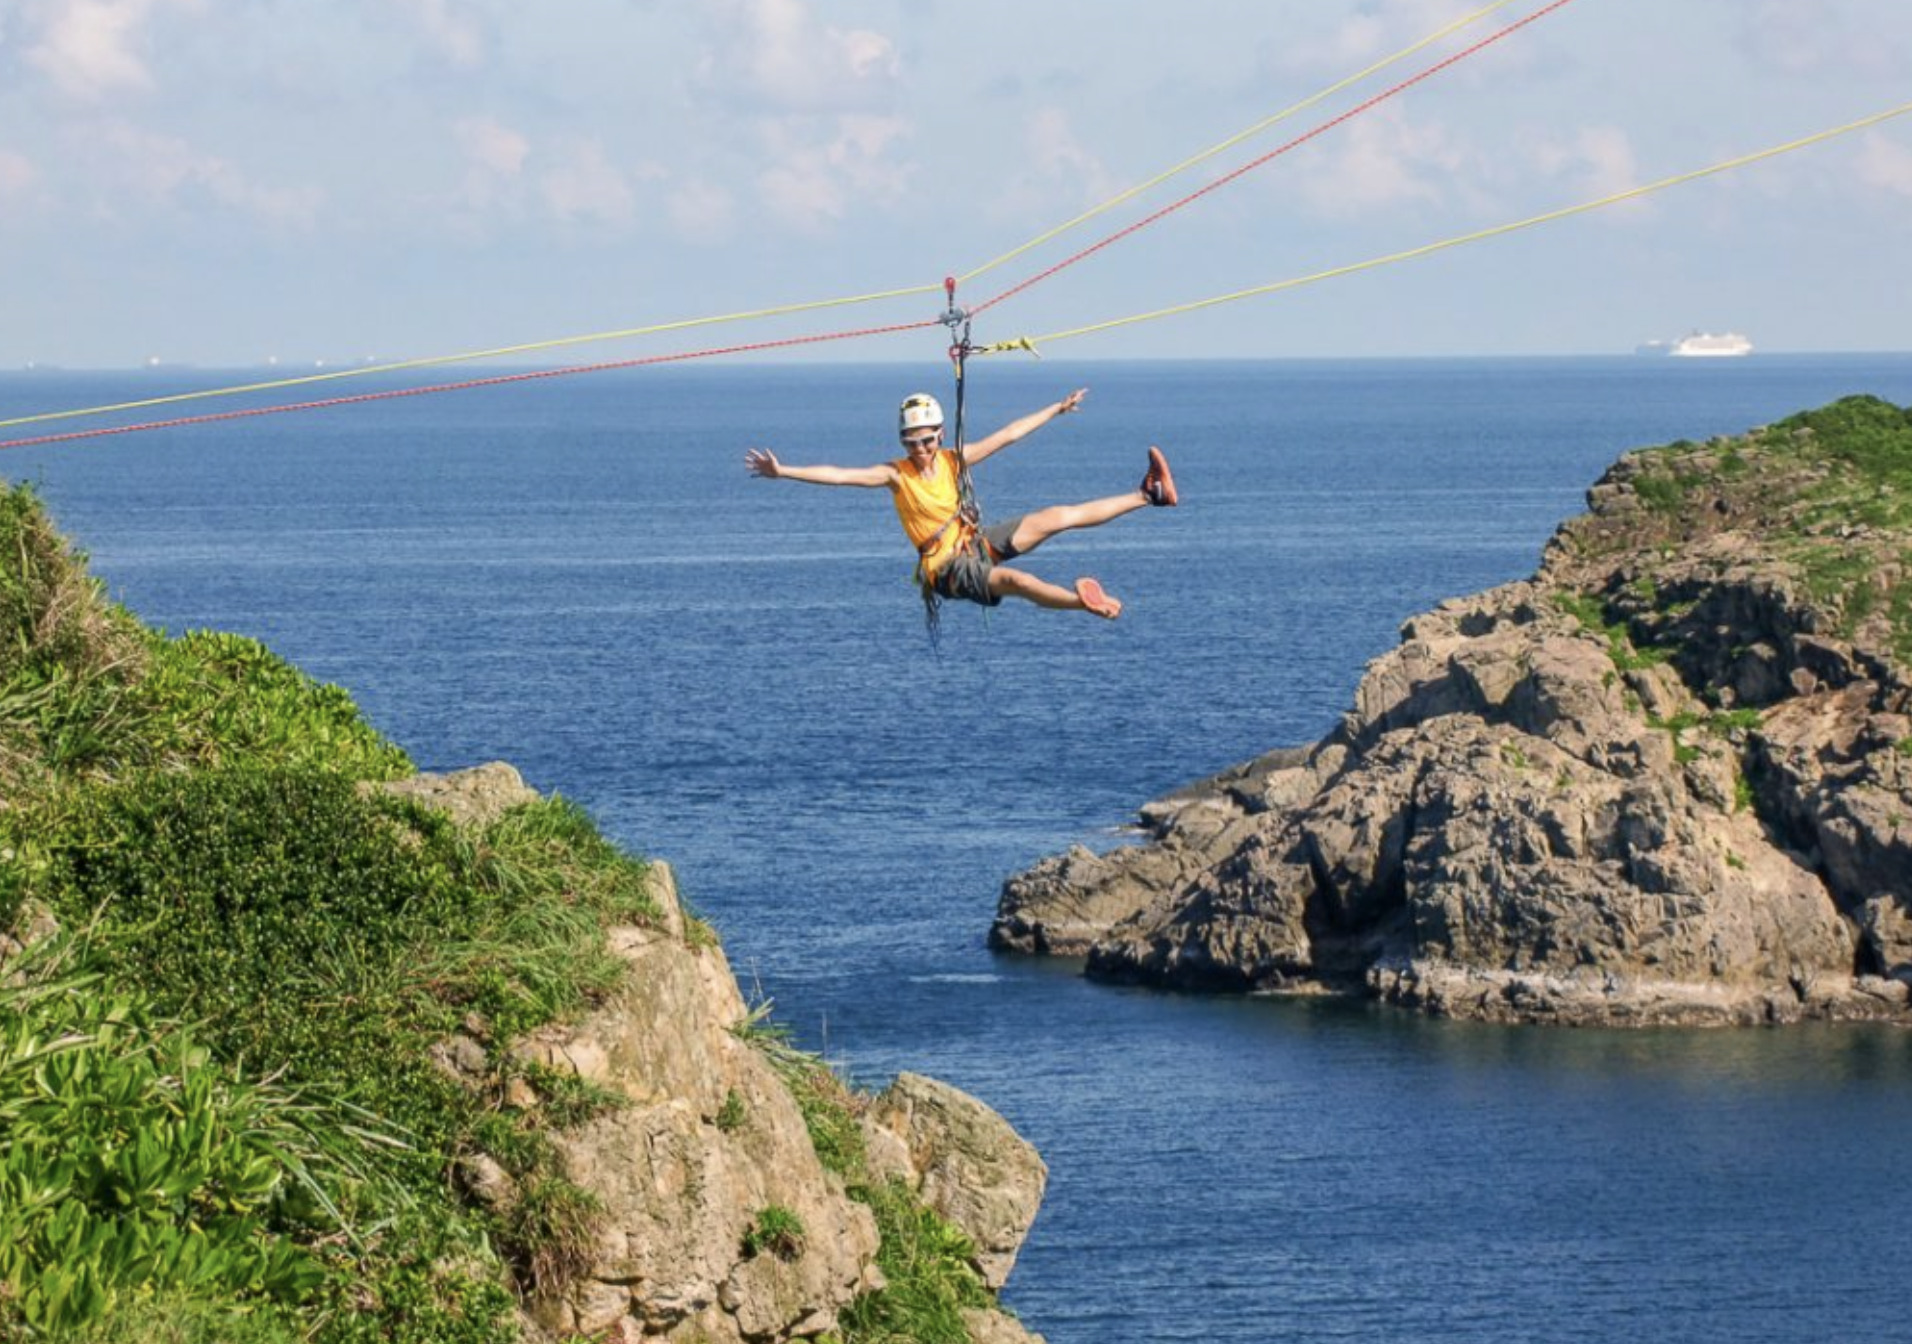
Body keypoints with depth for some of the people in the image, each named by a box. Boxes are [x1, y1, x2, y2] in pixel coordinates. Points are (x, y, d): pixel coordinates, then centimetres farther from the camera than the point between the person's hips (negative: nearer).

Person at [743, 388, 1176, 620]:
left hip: (979, 541, 6)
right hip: (950, 568, -6)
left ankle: (1147, 495, 7)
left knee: (1057, 517, 2)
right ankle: (1088, 602, -48)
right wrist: (782, 472, -32)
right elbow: (839, 475, -22)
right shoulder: (896, 474, -12)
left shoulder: (954, 460, 0)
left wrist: (1057, 409, 10)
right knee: (1014, 579, -36)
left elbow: (1008, 434, 6)